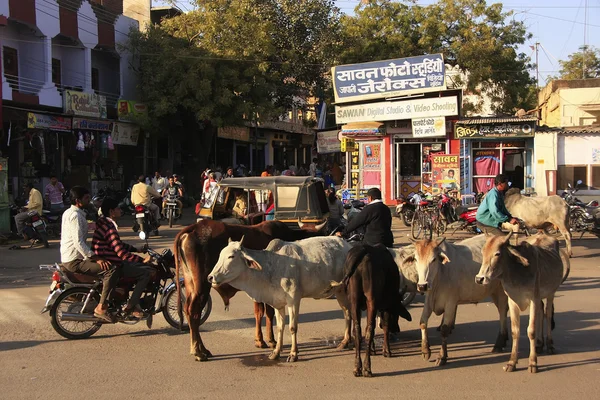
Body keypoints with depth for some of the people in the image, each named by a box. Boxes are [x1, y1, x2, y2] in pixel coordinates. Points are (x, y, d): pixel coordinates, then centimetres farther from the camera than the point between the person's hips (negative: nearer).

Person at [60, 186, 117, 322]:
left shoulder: (68, 212, 16)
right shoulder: (76, 215, -17)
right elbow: (78, 242, -25)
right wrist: (95, 257, -25)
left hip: (67, 258, 11)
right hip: (75, 261, -11)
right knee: (111, 270, -22)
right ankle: (101, 307, -22)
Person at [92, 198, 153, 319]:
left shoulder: (105, 224, 11)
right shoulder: (110, 229, -23)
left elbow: (119, 245, 21)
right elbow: (122, 253, -29)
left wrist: (137, 249, 17)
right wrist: (142, 260, -26)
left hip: (112, 261, 10)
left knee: (142, 268, 15)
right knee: (146, 272, -14)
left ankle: (135, 302, 14)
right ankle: (130, 306, -9)